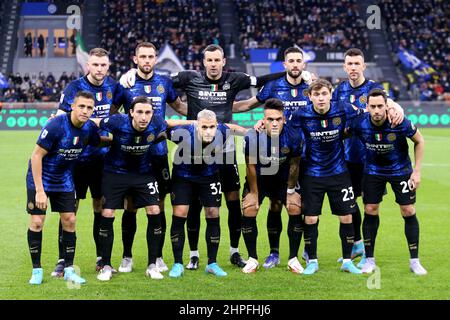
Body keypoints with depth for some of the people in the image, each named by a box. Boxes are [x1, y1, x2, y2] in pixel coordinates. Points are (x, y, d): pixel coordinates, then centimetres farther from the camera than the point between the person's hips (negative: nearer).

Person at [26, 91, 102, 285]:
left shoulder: (89, 128, -9)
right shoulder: (55, 126, -27)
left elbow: (100, 142, 16)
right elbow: (36, 156, -22)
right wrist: (40, 190, -23)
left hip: (64, 180, 5)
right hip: (40, 178, -5)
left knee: (69, 221, 1)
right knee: (37, 222, -8)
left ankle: (69, 270, 11)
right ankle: (36, 270, 6)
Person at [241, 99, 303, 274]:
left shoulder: (293, 137, -25)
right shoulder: (252, 137, -28)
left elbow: (294, 165, -9)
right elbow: (251, 167, -16)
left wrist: (290, 191, -5)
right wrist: (254, 194, -10)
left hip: (283, 178, 1)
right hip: (258, 177, -1)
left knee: (295, 210, -12)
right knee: (249, 211, -14)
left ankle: (293, 259, 2)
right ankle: (252, 259, 1)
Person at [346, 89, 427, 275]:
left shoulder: (400, 123, -28)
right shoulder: (359, 123, -23)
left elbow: (419, 141, -10)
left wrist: (417, 171, -10)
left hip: (400, 169, -1)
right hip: (373, 170, 2)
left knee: (408, 212, -3)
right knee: (370, 211, -1)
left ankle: (414, 261, 8)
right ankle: (369, 260, 12)